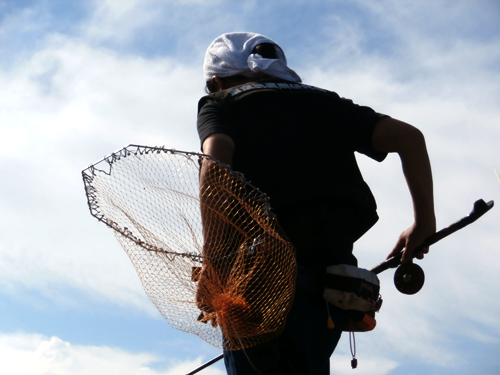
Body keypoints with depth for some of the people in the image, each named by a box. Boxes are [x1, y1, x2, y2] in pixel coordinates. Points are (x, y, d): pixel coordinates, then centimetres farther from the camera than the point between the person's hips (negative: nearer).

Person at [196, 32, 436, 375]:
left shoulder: (218, 103, 15)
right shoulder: (323, 101, 26)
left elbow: (217, 158, -8)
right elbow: (409, 137, 14)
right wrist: (425, 224, 19)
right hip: (335, 263, 5)